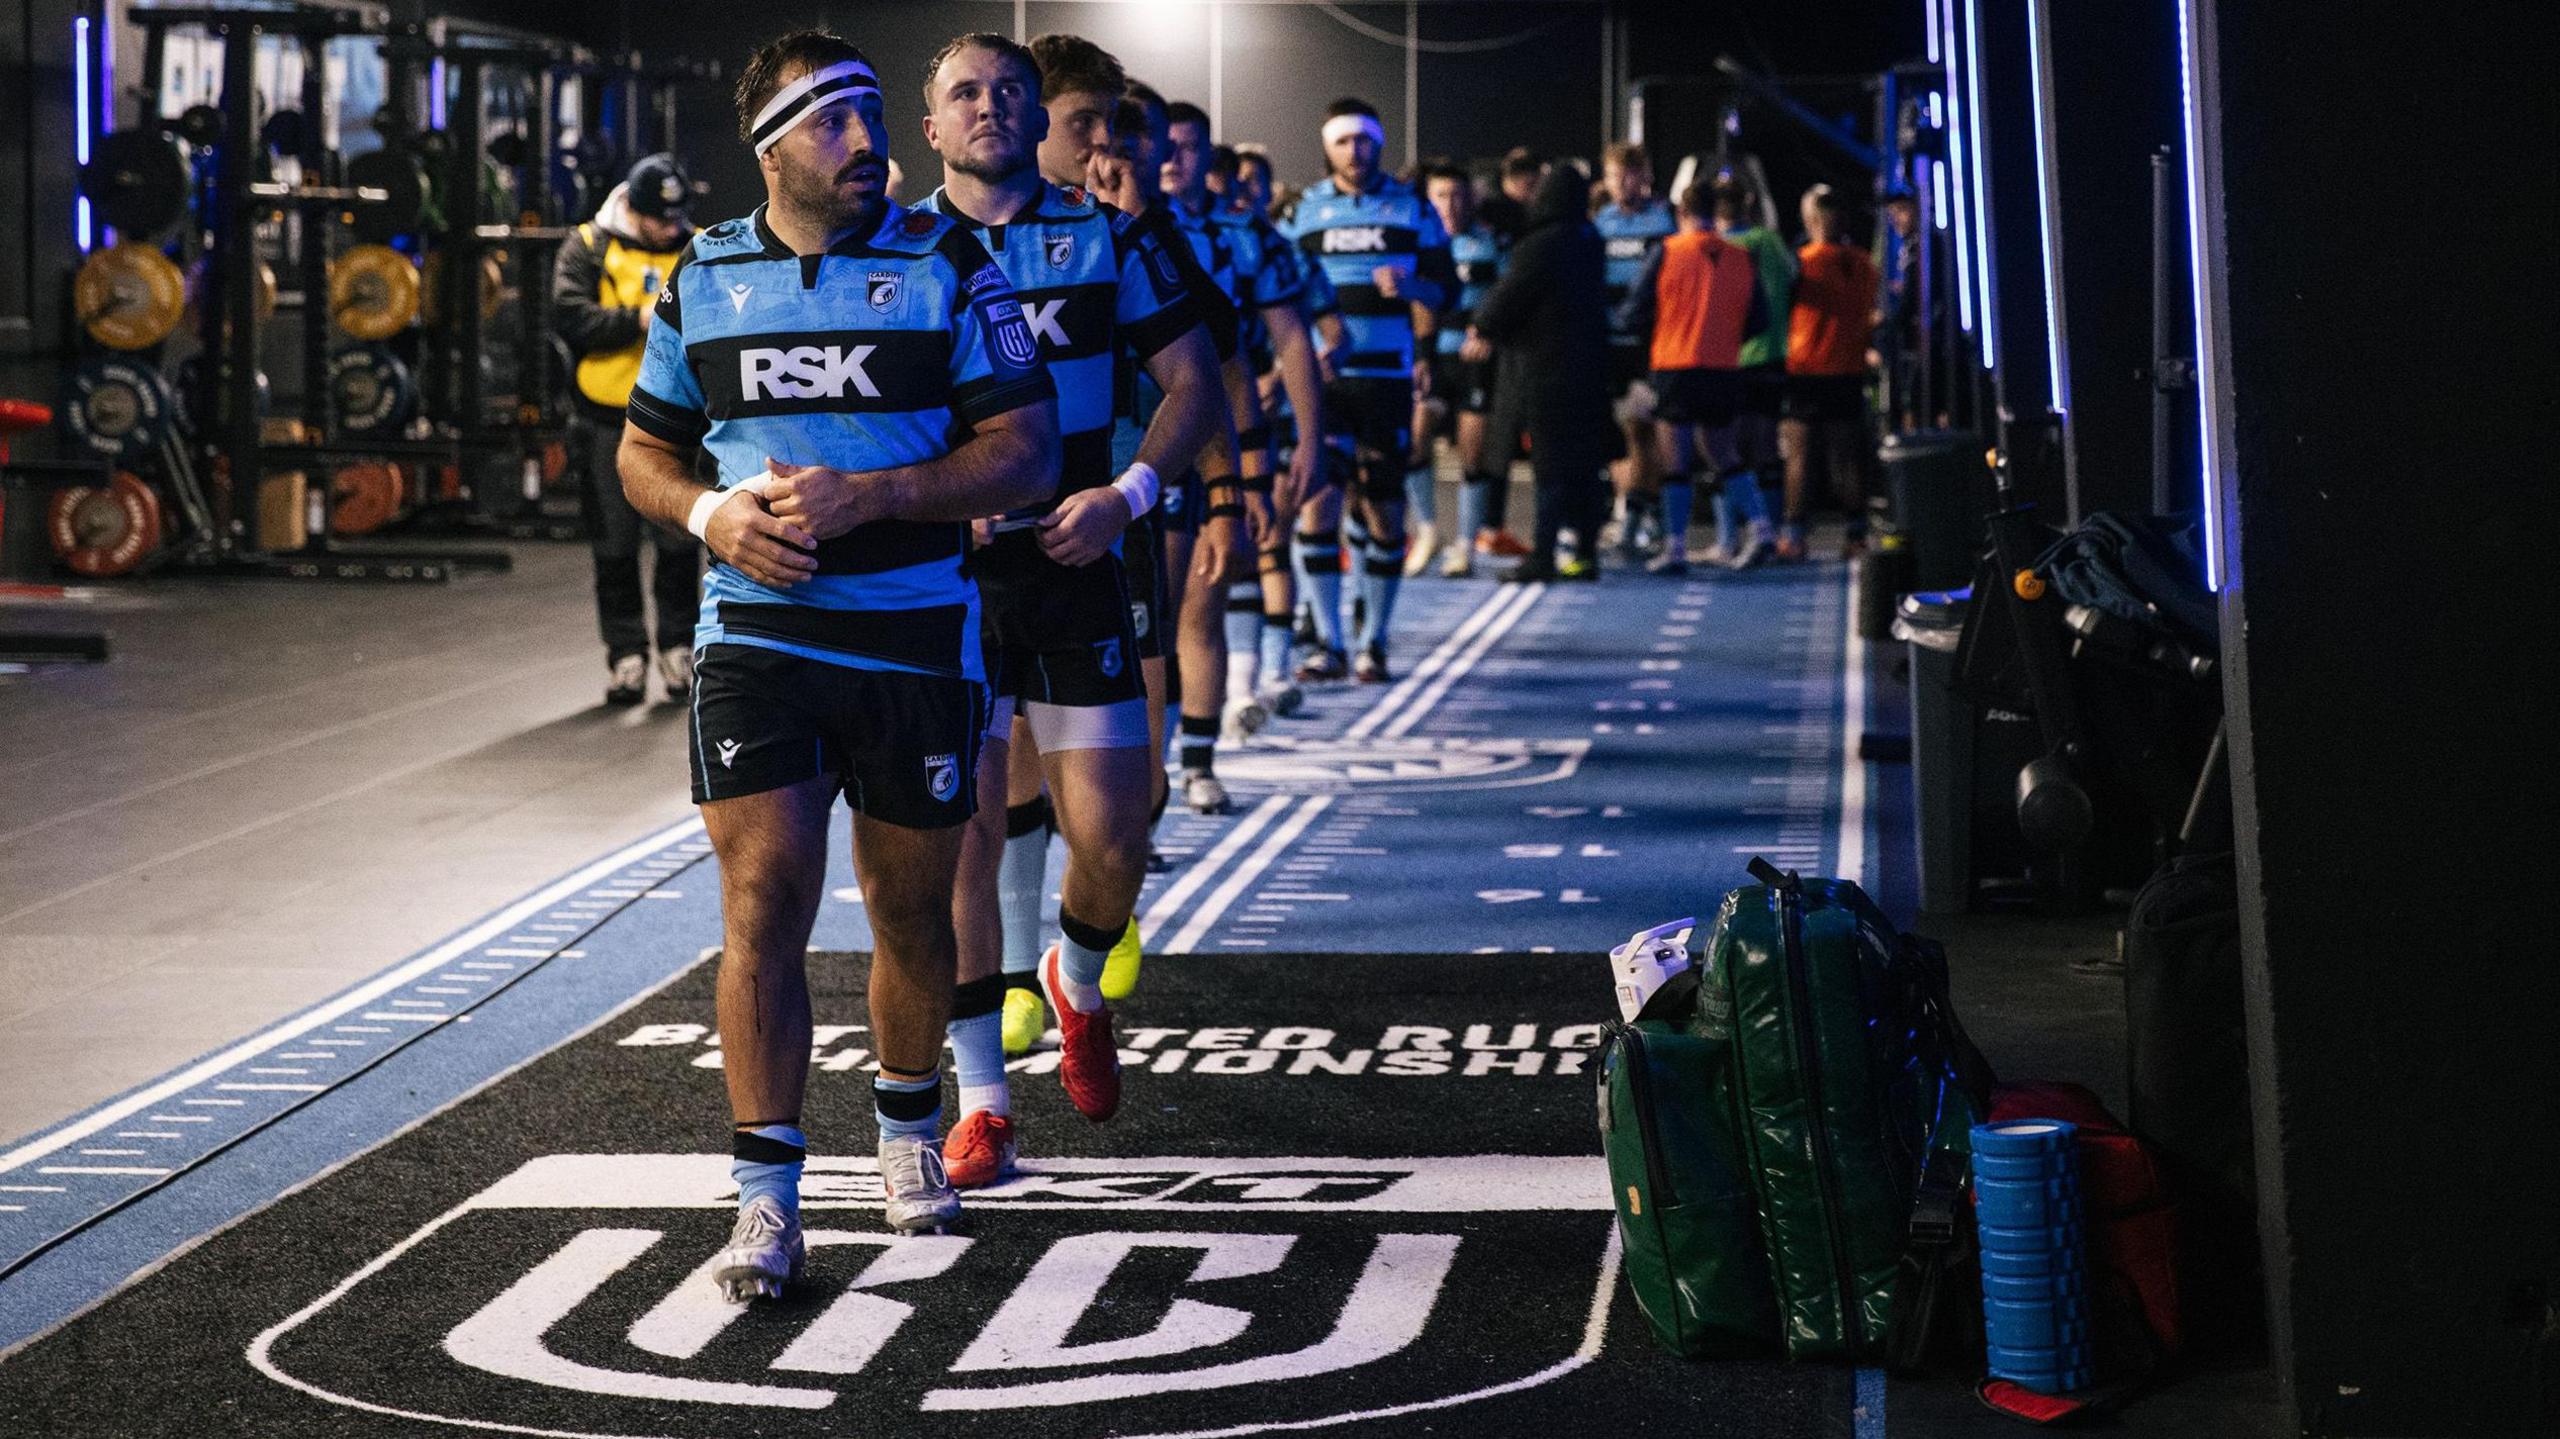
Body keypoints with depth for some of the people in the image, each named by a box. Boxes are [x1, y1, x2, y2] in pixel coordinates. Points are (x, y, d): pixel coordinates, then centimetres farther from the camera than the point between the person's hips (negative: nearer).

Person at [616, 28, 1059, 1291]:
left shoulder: (947, 266, -3)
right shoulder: (702, 281, 5)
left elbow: (1024, 454, -7)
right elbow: (645, 454, 14)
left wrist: (867, 497, -20)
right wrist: (713, 515, -8)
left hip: (917, 641, 0)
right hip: (756, 640, 1)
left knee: (910, 910, 13)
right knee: (762, 908, -9)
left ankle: (910, 1125, 38)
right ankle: (766, 1201, -4)